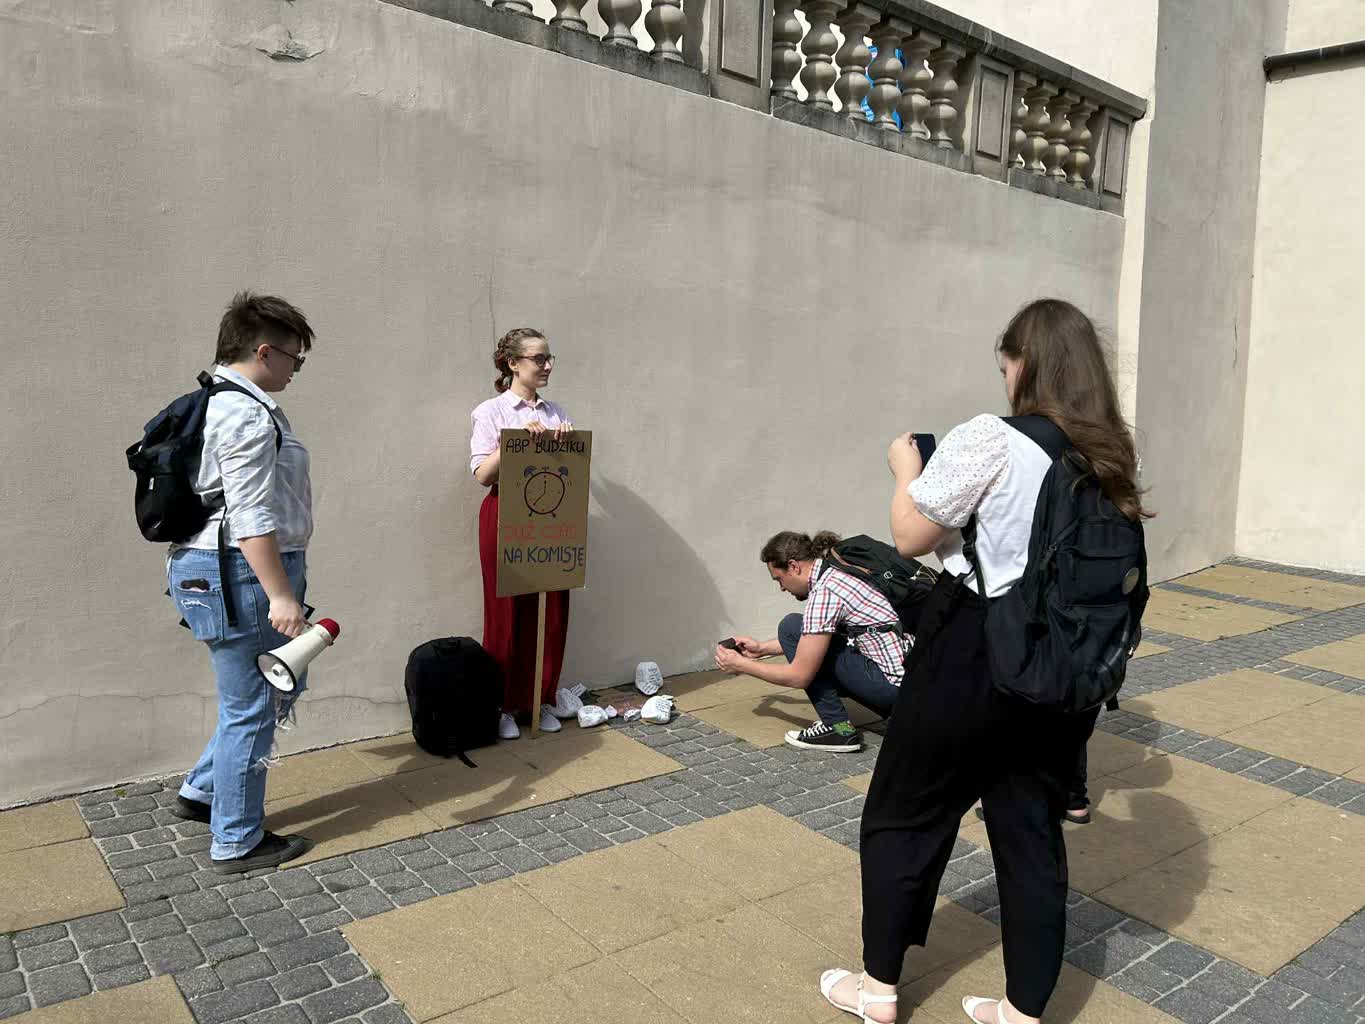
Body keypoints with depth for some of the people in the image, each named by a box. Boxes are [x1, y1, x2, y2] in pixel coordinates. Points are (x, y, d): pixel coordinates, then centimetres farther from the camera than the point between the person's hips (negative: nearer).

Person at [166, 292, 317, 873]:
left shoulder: (214, 402, 15)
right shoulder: (248, 415, -19)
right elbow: (251, 515, -25)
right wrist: (280, 594, -25)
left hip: (212, 568, 11)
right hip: (241, 573, -11)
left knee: (280, 689, 21)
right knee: (251, 709, 1)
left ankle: (201, 792, 32)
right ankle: (237, 843, 15)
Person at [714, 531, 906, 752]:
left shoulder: (824, 590, -17)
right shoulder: (836, 571, 10)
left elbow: (799, 676, -12)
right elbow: (807, 640, 27)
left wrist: (740, 664, 0)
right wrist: (761, 648, 27)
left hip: (893, 683, -9)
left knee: (792, 627, -5)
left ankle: (837, 728, -2)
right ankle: (892, 709, 15)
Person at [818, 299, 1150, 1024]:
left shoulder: (987, 440, -16)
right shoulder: (1111, 456, 5)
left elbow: (910, 535, -12)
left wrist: (906, 466, 4)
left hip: (973, 657, -6)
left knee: (903, 815, 12)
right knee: (1032, 829, 15)